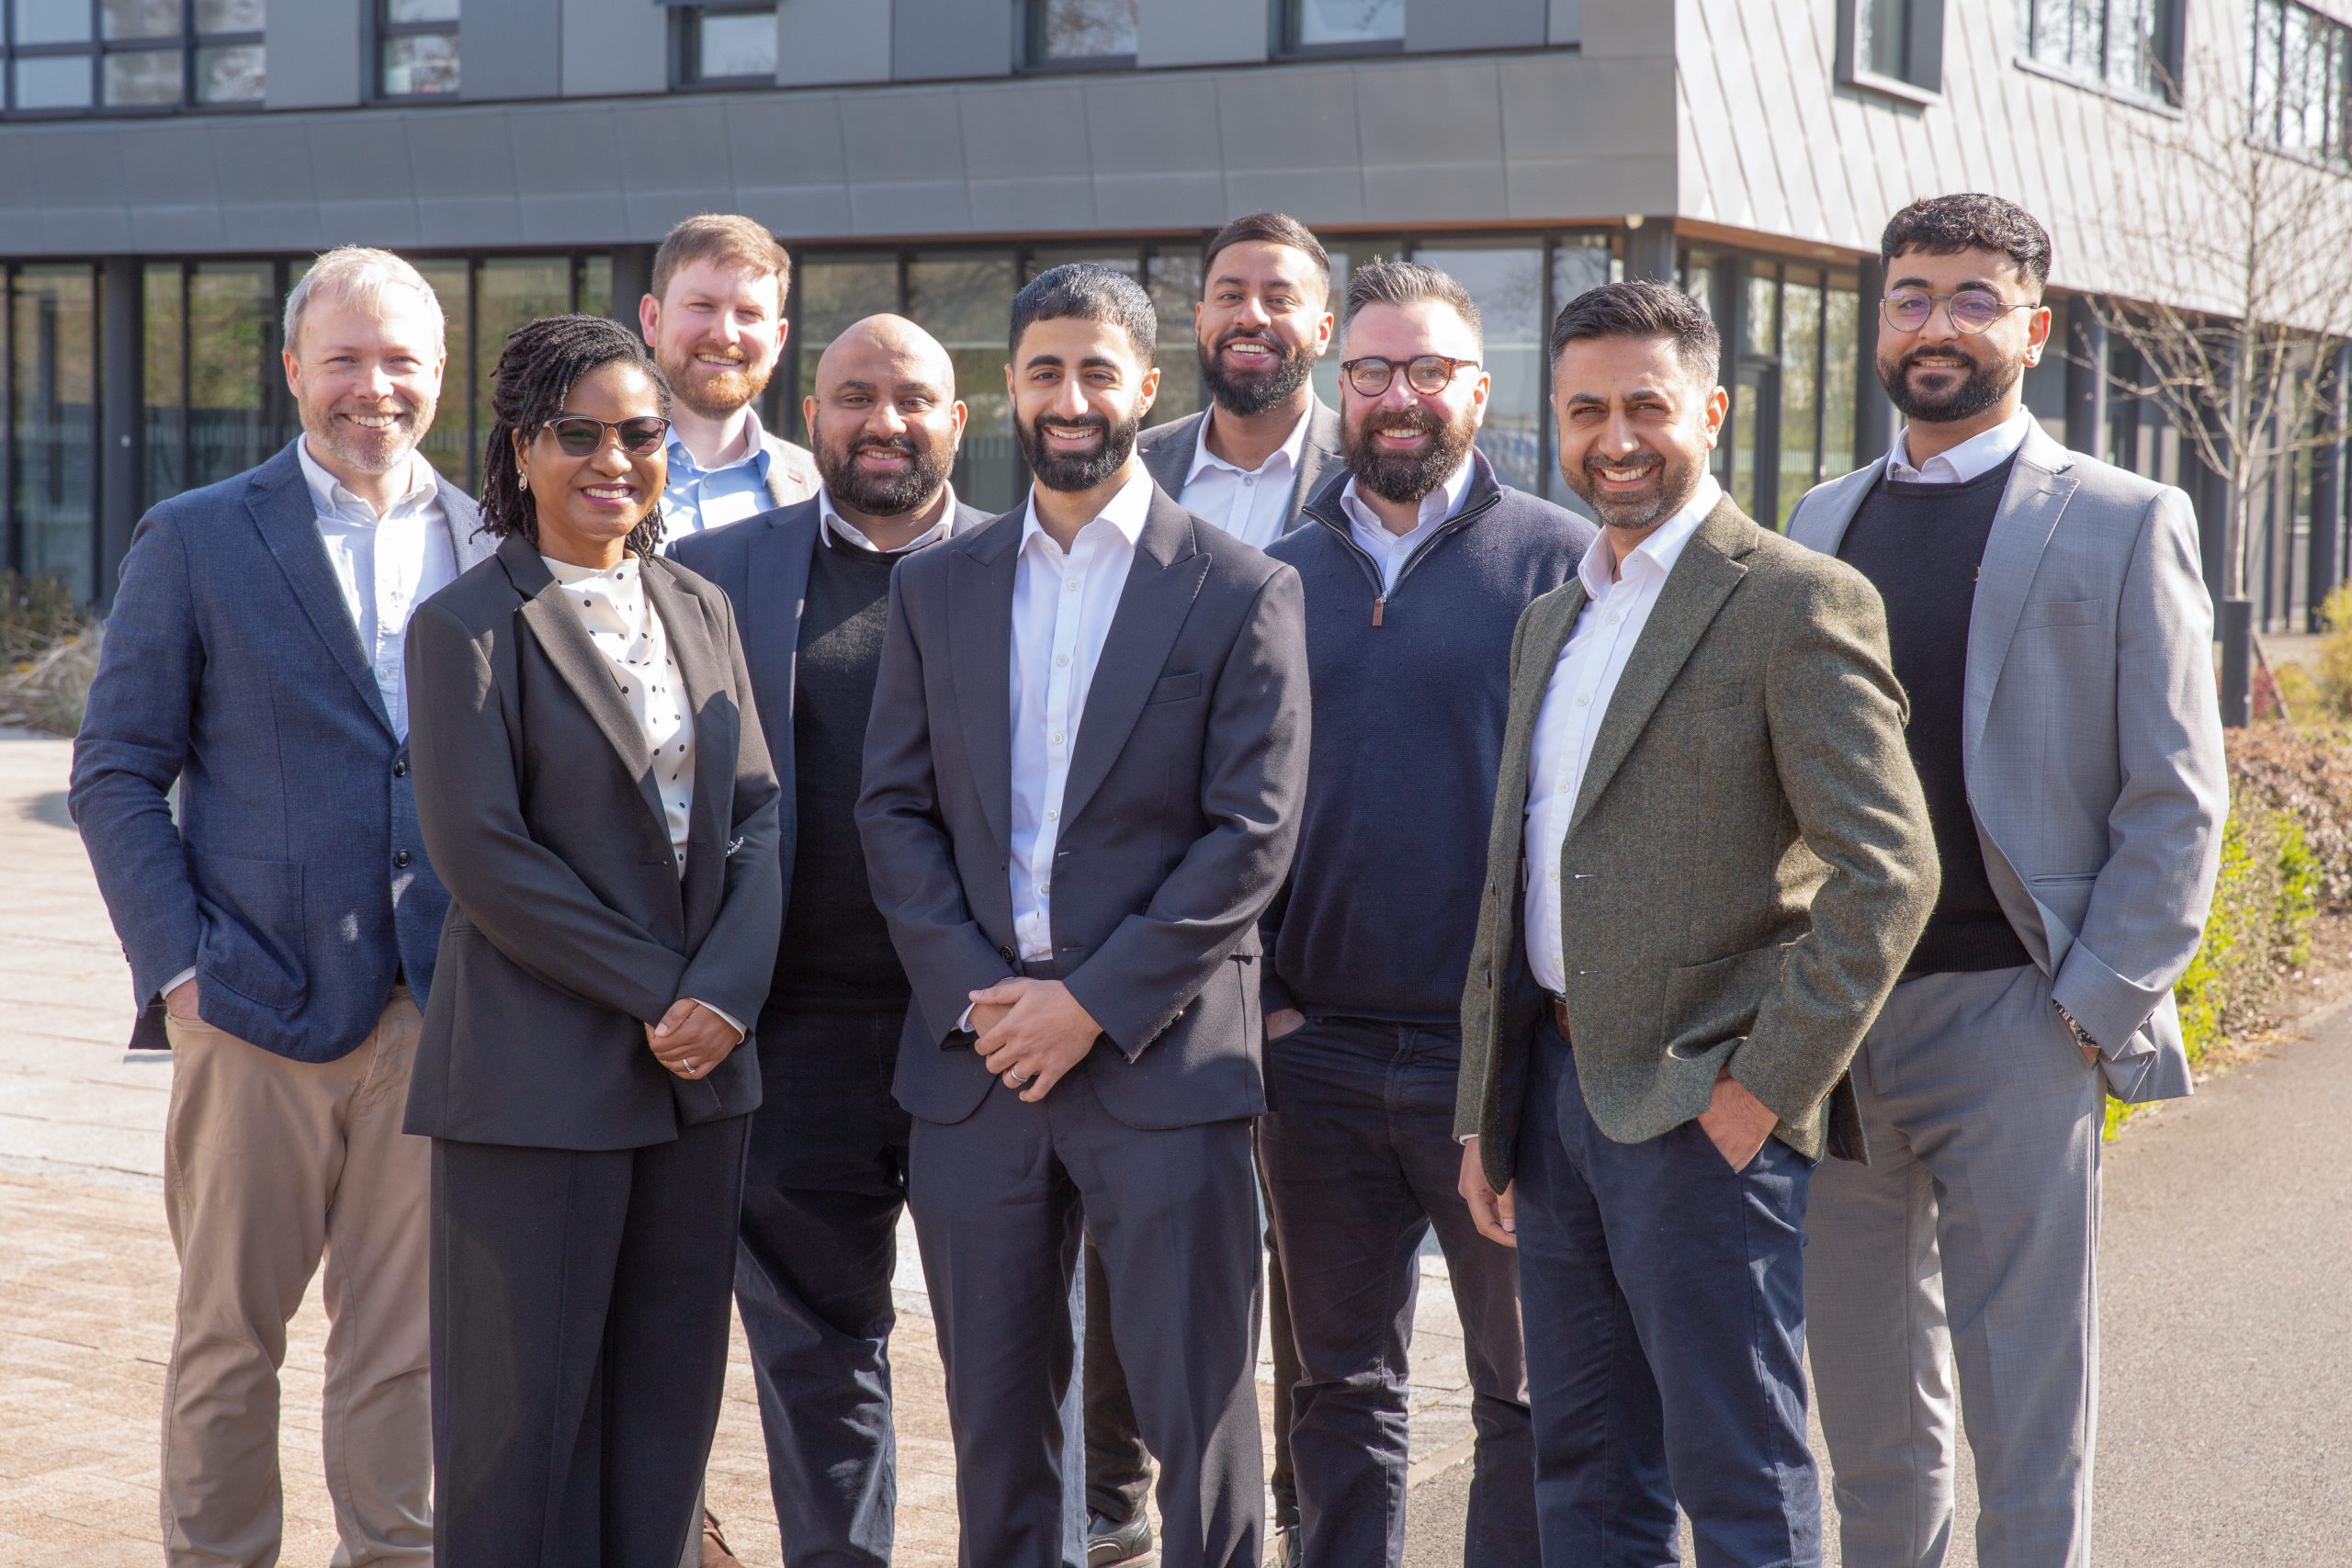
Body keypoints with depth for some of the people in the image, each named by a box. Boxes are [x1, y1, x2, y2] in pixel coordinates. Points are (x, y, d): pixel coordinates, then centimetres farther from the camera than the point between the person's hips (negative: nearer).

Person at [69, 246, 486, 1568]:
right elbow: (117, 773, 2)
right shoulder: (195, 541, 3)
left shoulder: (501, 546, 9)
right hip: (257, 1009, -2)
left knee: (411, 1336, 7)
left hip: (440, 1012, 2)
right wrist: (176, 961, -7)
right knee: (229, 1330, 7)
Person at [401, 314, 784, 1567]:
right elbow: (480, 853, -12)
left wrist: (724, 993, -8)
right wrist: (657, 991, -13)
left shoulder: (701, 612, 13)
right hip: (540, 1076, -5)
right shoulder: (468, 627, -5)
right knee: (529, 1405, 2)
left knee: (669, 1399, 9)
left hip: (695, 1072, 5)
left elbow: (755, 816, 8)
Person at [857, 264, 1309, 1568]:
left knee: (1198, 1412, -1)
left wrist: (1095, 1001, -12)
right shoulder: (935, 588, 11)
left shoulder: (1241, 592, 0)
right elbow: (893, 810, 8)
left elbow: (1253, 832, -6)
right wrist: (972, 990, -7)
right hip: (974, 1056, 4)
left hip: (1162, 1055, -3)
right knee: (994, 1416, 11)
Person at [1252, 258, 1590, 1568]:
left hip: (1501, 1054, -3)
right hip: (1318, 1054, 3)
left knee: (1528, 1389, 6)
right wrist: (1257, 992, 4)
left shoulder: (1561, 561, 0)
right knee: (1344, 1389, 12)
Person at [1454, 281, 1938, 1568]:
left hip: (1701, 1113, -7)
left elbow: (1888, 871, -16)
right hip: (1558, 1090, 8)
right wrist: (1483, 1115, 16)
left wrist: (1768, 1086, -17)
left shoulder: (1798, 603, -8)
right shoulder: (1550, 621, 17)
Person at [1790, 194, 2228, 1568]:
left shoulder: (2123, 524, -1)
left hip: (2013, 1025, -4)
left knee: (2030, 1433, 2)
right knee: (1872, 1420, 13)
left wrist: (2096, 1009, -11)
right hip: (1834, 1024, 5)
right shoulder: (1825, 522, 14)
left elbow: (2176, 800, -4)